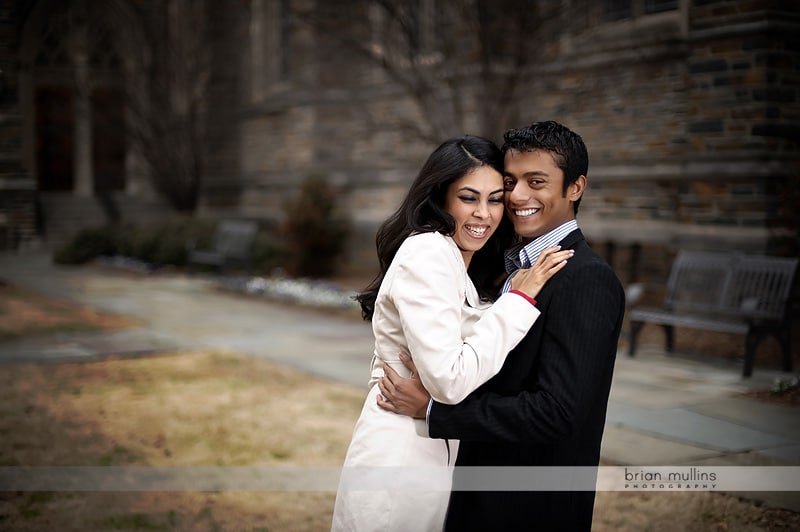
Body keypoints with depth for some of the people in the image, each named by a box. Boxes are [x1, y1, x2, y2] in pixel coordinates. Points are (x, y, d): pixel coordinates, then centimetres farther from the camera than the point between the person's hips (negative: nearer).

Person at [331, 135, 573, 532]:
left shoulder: (458, 264, 14)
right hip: (399, 461, -9)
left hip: (438, 453, 9)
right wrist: (520, 298, -19)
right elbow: (449, 380, -25)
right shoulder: (427, 253, -16)